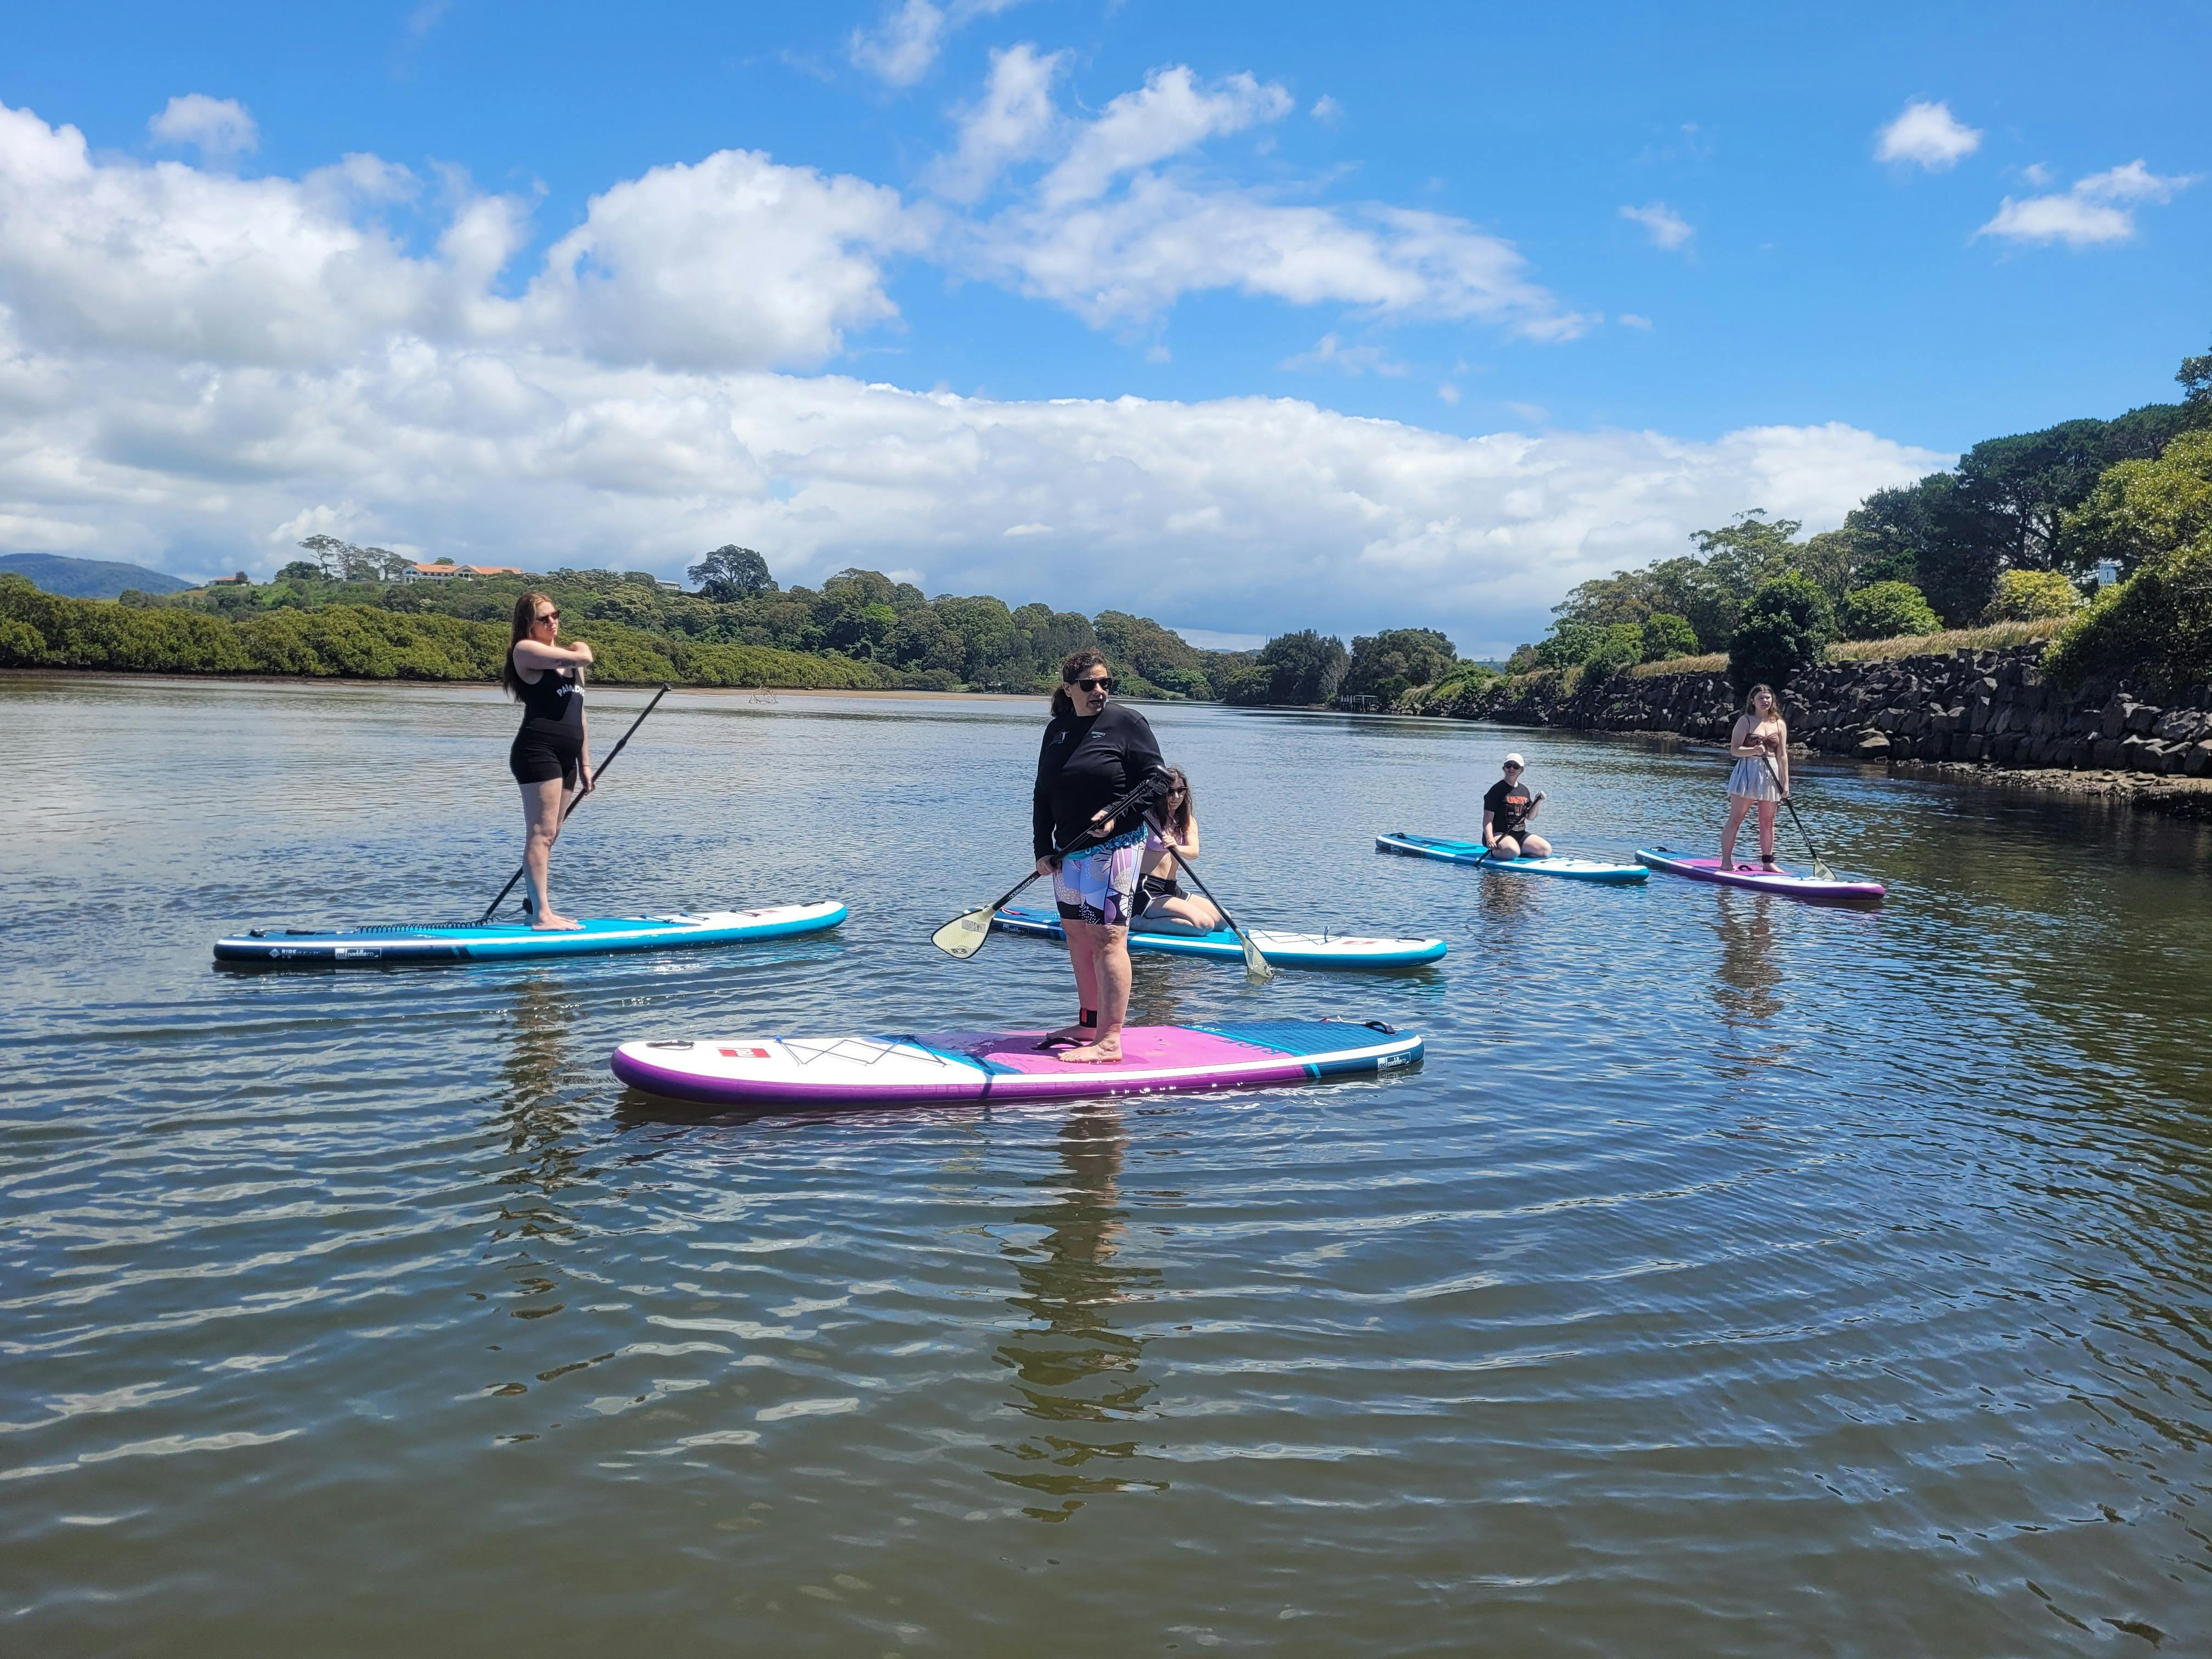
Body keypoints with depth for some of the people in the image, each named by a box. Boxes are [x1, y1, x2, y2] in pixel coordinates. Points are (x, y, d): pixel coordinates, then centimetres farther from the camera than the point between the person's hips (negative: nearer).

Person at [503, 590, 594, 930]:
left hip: (566, 757, 8)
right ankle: (542, 914, -15)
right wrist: (580, 649, 8)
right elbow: (584, 657, -16)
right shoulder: (526, 650, -4)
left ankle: (537, 902, 19)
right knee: (541, 832, -12)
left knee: (548, 834, 11)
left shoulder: (569, 658, 21)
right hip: (537, 749, -8)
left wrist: (585, 765, 18)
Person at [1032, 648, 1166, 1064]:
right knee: (1077, 936, 12)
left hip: (1114, 847, -7)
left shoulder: (1127, 722, -4)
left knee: (1107, 938, -11)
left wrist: (1118, 815, -19)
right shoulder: (1056, 730, 13)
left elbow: (1155, 780, -7)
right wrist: (1043, 850, 7)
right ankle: (1088, 1025, 25)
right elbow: (1042, 796, 15)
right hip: (1069, 851, 7)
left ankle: (1109, 1042, -12)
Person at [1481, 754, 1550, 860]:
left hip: (1520, 835, 7)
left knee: (1546, 850, -11)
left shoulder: (1524, 790, 13)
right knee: (1512, 851, -37)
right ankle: (1495, 852, -7)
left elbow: (1530, 817, 18)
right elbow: (1488, 819, -13)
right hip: (1499, 835, -7)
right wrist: (1489, 839, -29)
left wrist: (1537, 804, -1)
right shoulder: (1496, 790, -8)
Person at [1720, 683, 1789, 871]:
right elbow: (1734, 750, -6)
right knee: (1736, 818, -5)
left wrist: (1786, 783, 5)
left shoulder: (1780, 724, 10)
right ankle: (1726, 861, -2)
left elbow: (1782, 755, 10)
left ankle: (1767, 862, 15)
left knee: (1768, 822, 8)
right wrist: (1754, 751, -23)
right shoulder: (1745, 721, 0)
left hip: (1771, 774, 4)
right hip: (1747, 772, -4)